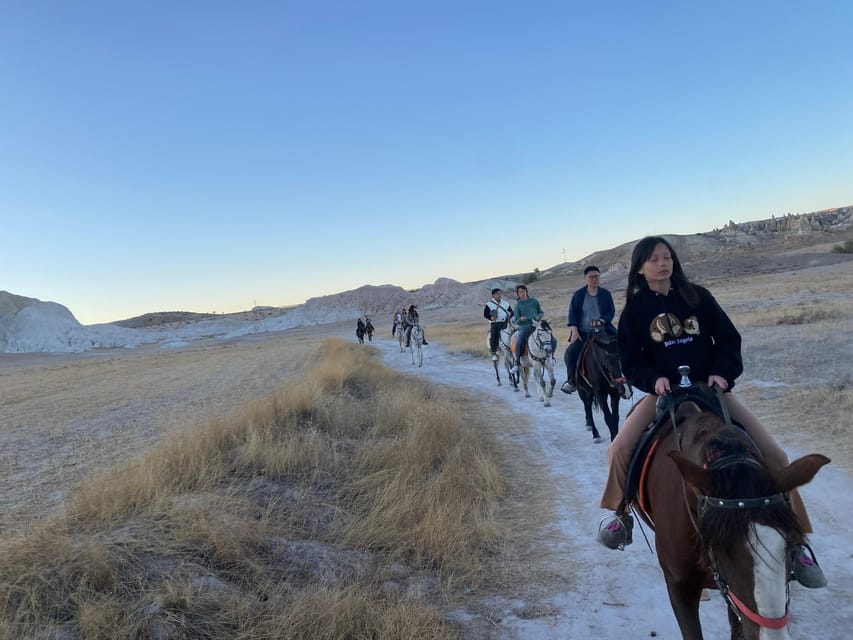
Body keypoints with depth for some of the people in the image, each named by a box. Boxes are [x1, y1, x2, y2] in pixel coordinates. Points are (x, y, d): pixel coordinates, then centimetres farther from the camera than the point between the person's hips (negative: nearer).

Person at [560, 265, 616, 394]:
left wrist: (601, 321, -17)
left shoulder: (606, 294, 5)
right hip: (583, 333, -1)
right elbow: (572, 313, -1)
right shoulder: (578, 294, 2)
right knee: (571, 352, -21)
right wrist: (575, 331, -13)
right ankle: (572, 382, -4)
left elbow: (611, 311, 3)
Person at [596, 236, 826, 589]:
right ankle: (621, 514, 6)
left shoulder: (698, 297, 3)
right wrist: (653, 378, -18)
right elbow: (630, 362, 1)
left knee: (775, 456, -10)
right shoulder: (634, 311, 1)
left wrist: (722, 372, -14)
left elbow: (729, 340, 4)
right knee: (619, 449, -22)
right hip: (662, 393, -1)